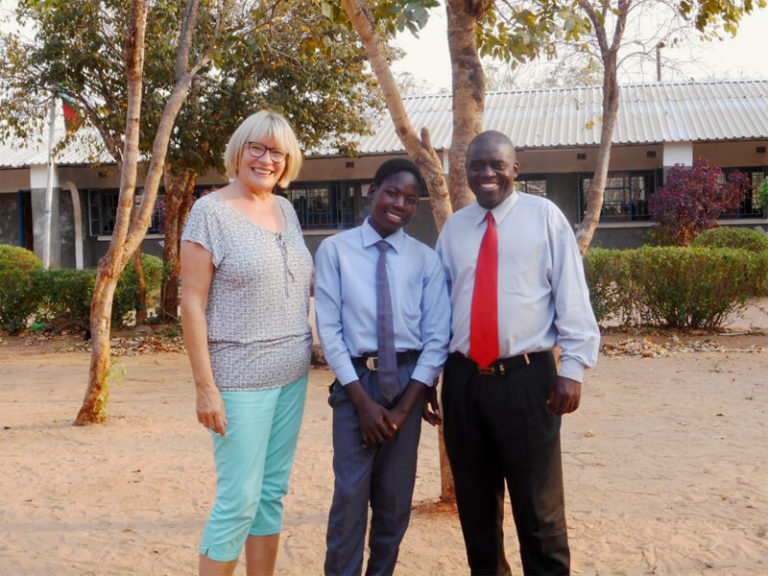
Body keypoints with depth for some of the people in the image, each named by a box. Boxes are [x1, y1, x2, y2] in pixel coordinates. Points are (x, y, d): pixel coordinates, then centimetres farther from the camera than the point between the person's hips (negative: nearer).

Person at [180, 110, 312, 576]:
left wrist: (308, 346, 11)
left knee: (272, 494, 13)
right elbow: (192, 304, -11)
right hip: (240, 378, -6)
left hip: (292, 374, 6)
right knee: (239, 501, -1)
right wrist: (205, 386, -14)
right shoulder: (211, 211, -8)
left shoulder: (286, 209, 10)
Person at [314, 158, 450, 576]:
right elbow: (329, 329, -6)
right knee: (350, 494, -3)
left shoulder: (426, 259, 2)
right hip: (355, 380, -2)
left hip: (409, 381, 2)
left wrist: (404, 406, -8)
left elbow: (437, 337, 0)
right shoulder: (335, 250, -4)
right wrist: (363, 400, -11)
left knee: (396, 498, 12)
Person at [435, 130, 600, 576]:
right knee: (474, 501, 16)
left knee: (538, 504, 5)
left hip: (526, 377, -3)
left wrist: (573, 366, -8)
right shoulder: (454, 227, 10)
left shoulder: (545, 216, 0)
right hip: (462, 378, 4)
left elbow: (572, 296, -3)